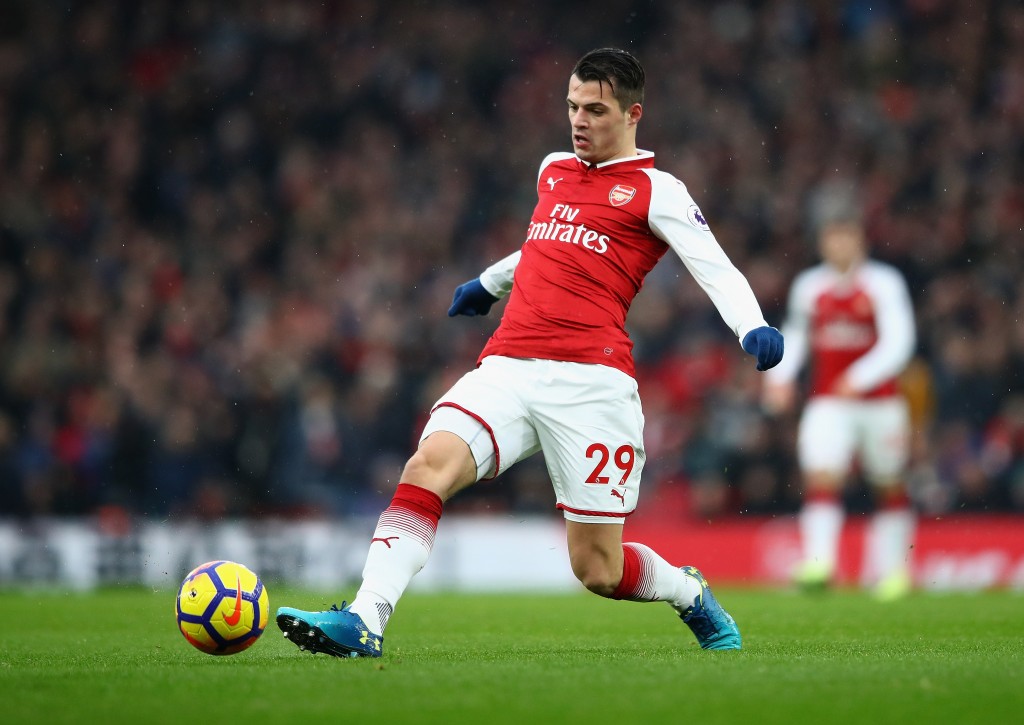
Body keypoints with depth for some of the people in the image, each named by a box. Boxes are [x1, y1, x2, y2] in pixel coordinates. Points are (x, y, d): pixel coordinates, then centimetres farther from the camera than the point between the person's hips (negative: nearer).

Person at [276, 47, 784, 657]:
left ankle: (692, 594, 30)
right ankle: (365, 620, -35)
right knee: (429, 464, -25)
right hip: (507, 370, 5)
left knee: (597, 570, -3)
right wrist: (489, 283, 57)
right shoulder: (553, 170, 22)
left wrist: (754, 329, -23)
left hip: (590, 379, -5)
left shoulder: (657, 191, 5)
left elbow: (718, 271, -4)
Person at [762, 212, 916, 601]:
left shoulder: (884, 283, -7)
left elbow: (898, 342, -16)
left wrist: (861, 377, -28)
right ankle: (818, 562, -30)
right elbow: (794, 335, 22)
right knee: (821, 477, -19)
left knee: (890, 486, 9)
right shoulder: (808, 286, 5)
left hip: (880, 402, -1)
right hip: (828, 403, 2)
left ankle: (892, 567, 26)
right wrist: (780, 376, 7)